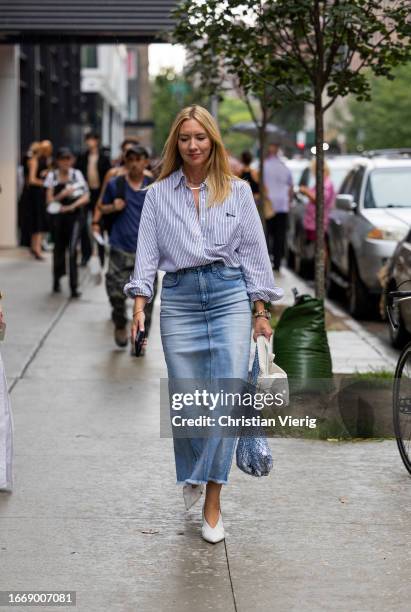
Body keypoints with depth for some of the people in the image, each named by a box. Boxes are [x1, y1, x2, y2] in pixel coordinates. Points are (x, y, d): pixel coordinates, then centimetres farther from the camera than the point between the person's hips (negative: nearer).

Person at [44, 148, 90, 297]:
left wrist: (72, 206, -18)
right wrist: (62, 194, -19)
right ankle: (57, 281, 34)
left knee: (72, 249, -16)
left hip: (75, 216, -2)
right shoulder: (52, 176, 2)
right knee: (59, 249, 11)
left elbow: (86, 197, -4)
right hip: (58, 216, 2)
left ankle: (74, 287, -14)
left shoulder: (77, 174, -1)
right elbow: (49, 200, -2)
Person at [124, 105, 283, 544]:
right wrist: (140, 302, -8)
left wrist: (260, 311, 3)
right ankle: (191, 475, 30)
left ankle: (212, 501, -6)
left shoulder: (237, 191, 8)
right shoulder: (158, 195, 9)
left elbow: (253, 251, 8)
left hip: (229, 294, -1)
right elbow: (148, 252, 6)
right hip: (179, 298, 1)